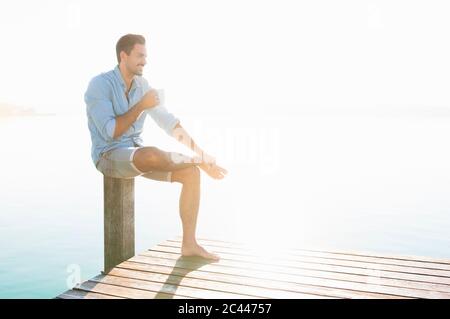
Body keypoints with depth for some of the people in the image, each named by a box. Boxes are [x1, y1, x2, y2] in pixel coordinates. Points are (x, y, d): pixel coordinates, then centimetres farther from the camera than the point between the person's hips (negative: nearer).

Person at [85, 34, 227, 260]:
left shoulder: (142, 84, 6)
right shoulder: (99, 85, -13)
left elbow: (169, 122, 3)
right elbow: (109, 132, -21)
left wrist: (201, 153, -6)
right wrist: (141, 106, -19)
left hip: (138, 154, 7)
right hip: (109, 156, -7)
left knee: (192, 173, -11)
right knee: (153, 155, -40)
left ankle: (189, 244, -7)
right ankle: (196, 160, -9)